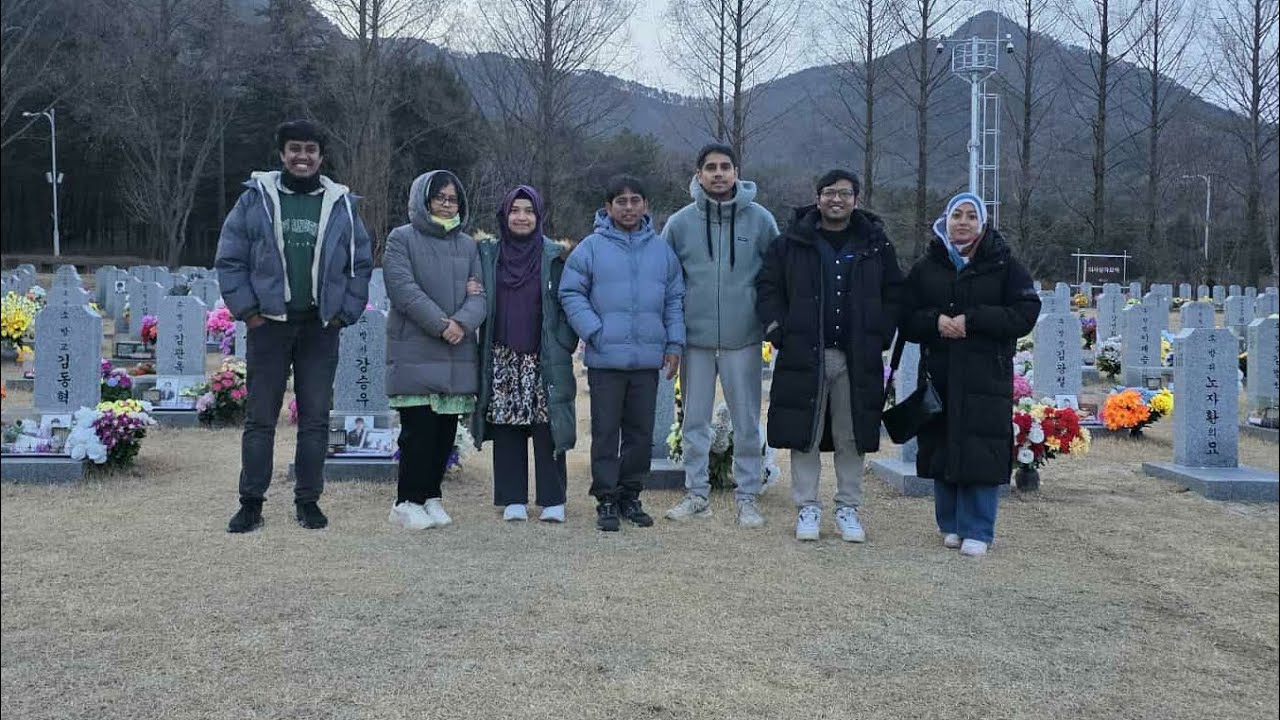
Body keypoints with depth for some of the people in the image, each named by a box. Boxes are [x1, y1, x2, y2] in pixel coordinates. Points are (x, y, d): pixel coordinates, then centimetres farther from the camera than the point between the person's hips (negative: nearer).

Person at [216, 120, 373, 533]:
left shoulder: (341, 204, 7)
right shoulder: (256, 199, 2)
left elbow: (362, 263, 12)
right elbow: (230, 259, 3)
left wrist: (345, 312, 3)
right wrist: (247, 309, -5)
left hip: (321, 328, 1)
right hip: (269, 324, -1)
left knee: (316, 418, 6)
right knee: (260, 417, 4)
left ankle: (308, 500, 17)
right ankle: (251, 502, 13)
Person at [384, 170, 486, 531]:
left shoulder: (467, 245, 16)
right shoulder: (401, 239, 2)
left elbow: (479, 296, 7)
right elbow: (404, 289, -10)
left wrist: (462, 322, -13)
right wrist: (440, 324, -17)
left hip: (458, 354, 5)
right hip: (415, 352, -5)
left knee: (446, 429, 7)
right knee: (419, 428, -6)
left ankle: (430, 496, 18)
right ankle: (408, 501, 5)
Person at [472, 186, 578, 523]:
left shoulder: (553, 256, 4)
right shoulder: (488, 255, 10)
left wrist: (563, 346, -6)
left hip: (544, 360, -2)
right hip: (502, 360, 2)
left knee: (547, 429, -2)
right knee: (507, 431, 3)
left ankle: (552, 501, 6)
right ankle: (513, 500, 12)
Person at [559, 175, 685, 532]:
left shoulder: (662, 250, 10)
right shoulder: (591, 248, -1)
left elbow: (674, 300, 14)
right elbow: (571, 294, -1)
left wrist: (674, 344, 7)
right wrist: (594, 332, -11)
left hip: (648, 360, 3)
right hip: (605, 359, -3)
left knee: (641, 433, 10)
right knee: (606, 433, 3)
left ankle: (630, 496, 23)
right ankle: (606, 501, 12)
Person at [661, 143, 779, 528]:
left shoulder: (760, 219, -1)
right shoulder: (680, 222, 1)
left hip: (743, 339, -1)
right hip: (695, 338, 1)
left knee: (747, 423, 5)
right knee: (694, 422, 10)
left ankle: (747, 497, 16)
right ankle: (697, 493, 22)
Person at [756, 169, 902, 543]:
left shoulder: (876, 245, 8)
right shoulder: (791, 243, 4)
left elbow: (894, 294, 11)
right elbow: (768, 288, 5)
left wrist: (880, 336, 1)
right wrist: (779, 331, -6)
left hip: (857, 358, 1)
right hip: (803, 355, -1)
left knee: (852, 438, 7)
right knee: (804, 435, 3)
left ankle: (848, 509, 18)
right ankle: (807, 507, 15)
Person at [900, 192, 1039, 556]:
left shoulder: (1004, 265, 4)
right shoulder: (926, 267, 11)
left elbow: (1026, 313, -5)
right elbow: (906, 318, 9)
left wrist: (972, 319, -15)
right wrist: (935, 321, -13)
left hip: (986, 376, -2)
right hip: (939, 375, 2)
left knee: (982, 454, -4)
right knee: (942, 450, 5)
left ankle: (977, 531, 8)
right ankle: (951, 524, 20)